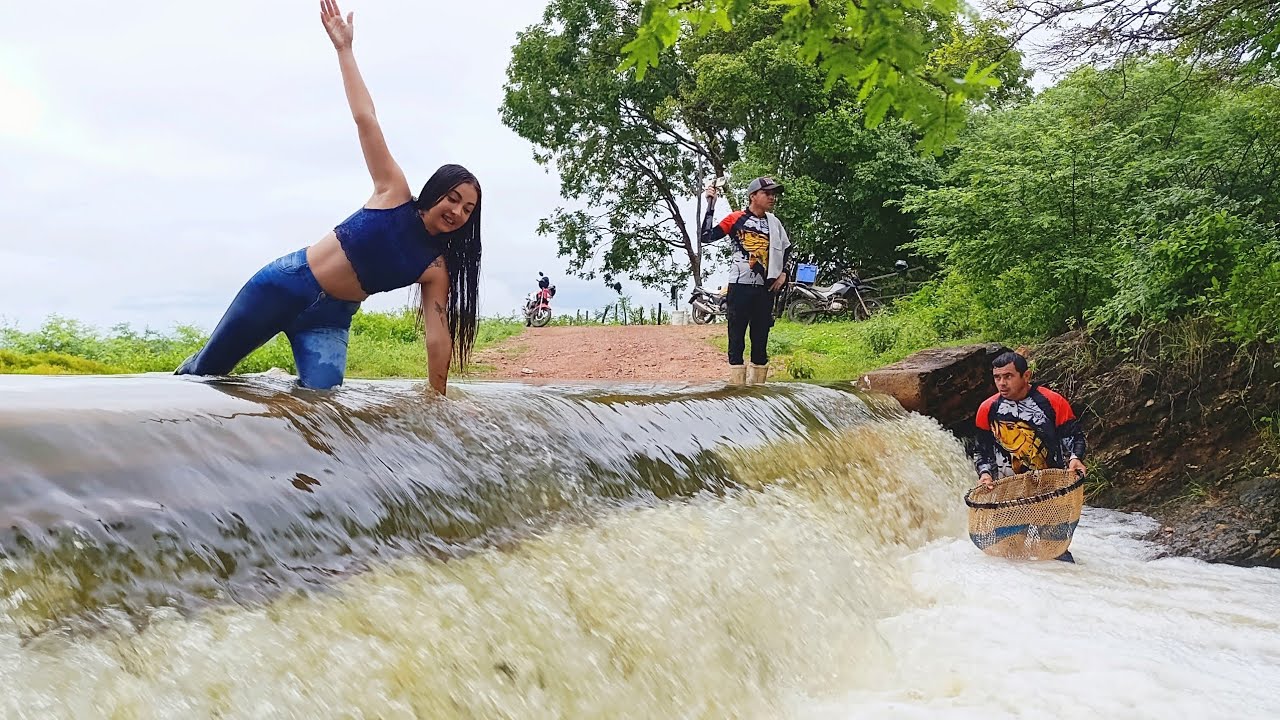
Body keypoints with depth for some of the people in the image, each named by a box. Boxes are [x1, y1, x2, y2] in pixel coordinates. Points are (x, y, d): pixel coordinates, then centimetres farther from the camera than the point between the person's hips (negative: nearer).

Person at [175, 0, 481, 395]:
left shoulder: (436, 268, -4)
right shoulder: (394, 194, -7)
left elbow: (438, 336, -6)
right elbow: (365, 118, -10)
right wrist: (343, 48, -11)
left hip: (329, 322, 2)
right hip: (287, 284, -1)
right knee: (208, 367, 9)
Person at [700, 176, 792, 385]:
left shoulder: (774, 223, 13)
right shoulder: (736, 218, -2)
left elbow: (786, 250, 25)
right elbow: (707, 236, -10)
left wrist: (783, 273, 11)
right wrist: (711, 205, -14)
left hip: (765, 289, 5)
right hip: (740, 287, -4)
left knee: (761, 338, 7)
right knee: (737, 338, -4)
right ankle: (736, 387, -3)